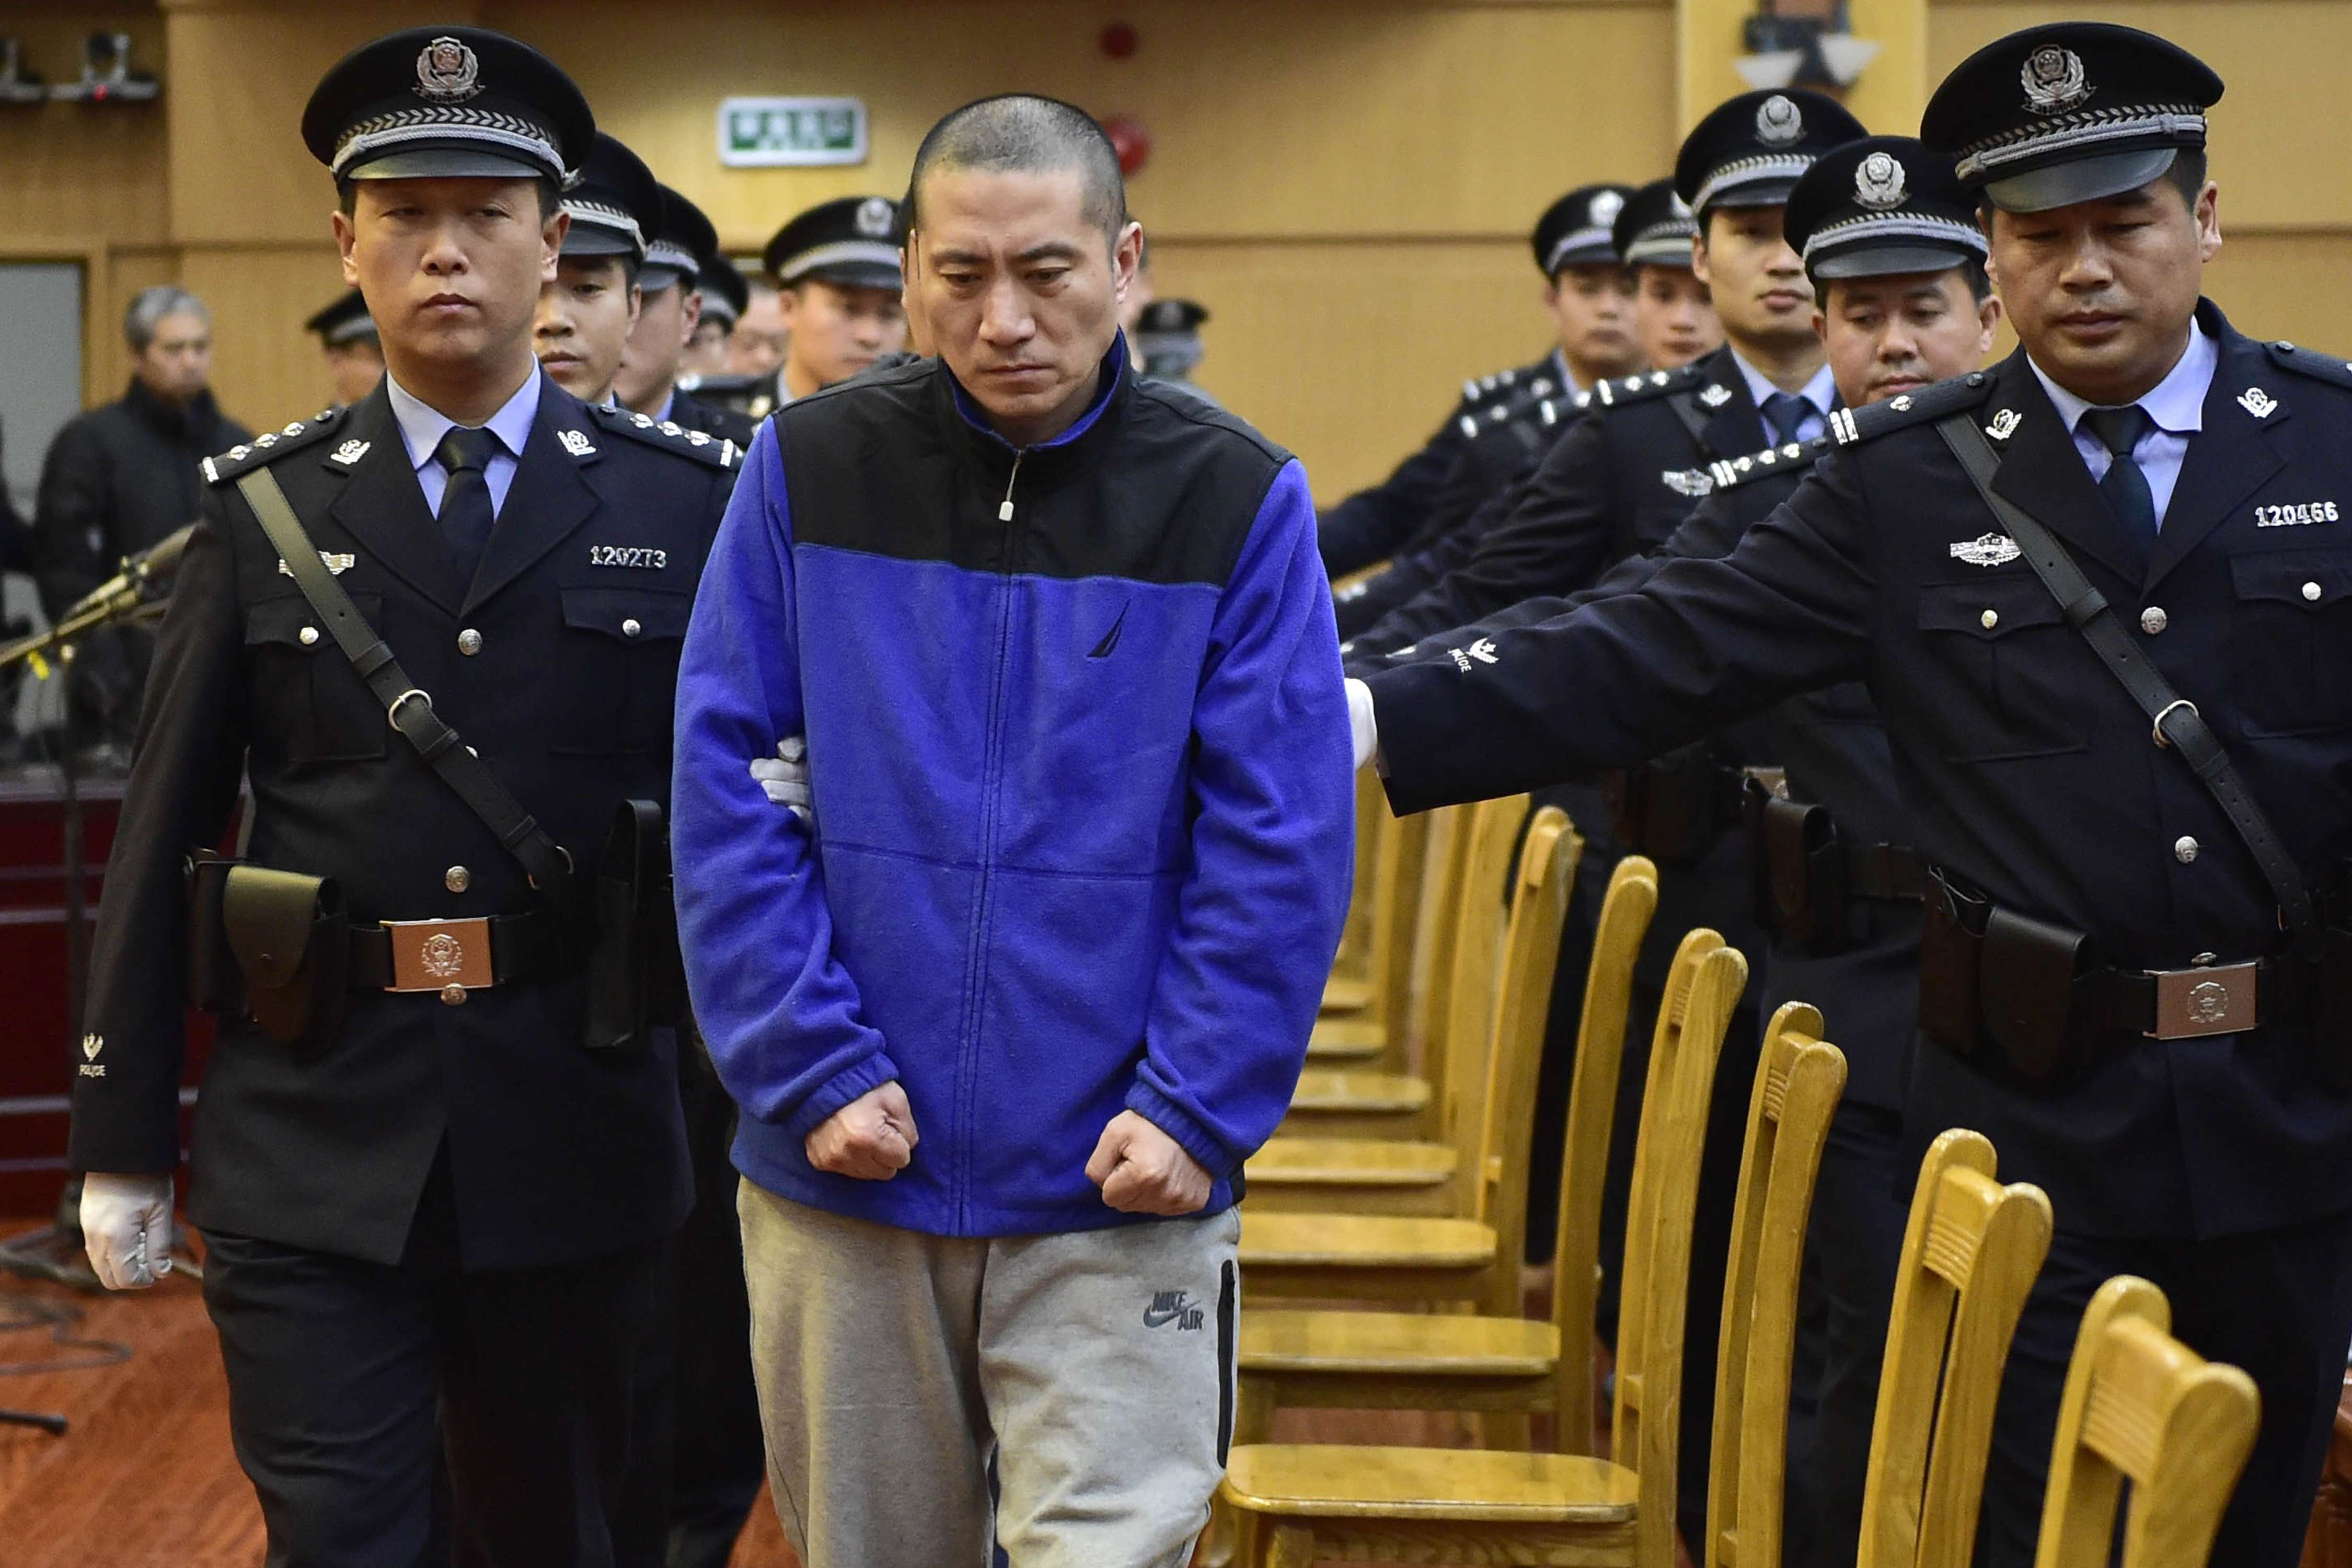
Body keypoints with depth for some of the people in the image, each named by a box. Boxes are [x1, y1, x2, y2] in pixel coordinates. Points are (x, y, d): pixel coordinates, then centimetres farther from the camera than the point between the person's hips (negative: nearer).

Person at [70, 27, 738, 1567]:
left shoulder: (686, 501, 1)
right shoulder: (264, 509, 4)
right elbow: (163, 832, 5)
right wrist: (124, 1142, 4)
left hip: (578, 1139, 0)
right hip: (312, 1146, 0)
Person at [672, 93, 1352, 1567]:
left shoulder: (1234, 497, -4)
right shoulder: (811, 470, 0)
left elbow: (1282, 845, -5)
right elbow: (724, 785, -2)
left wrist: (1195, 1112, -11)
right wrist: (813, 1070, -8)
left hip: (1119, 1201, -2)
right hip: (842, 1177, 2)